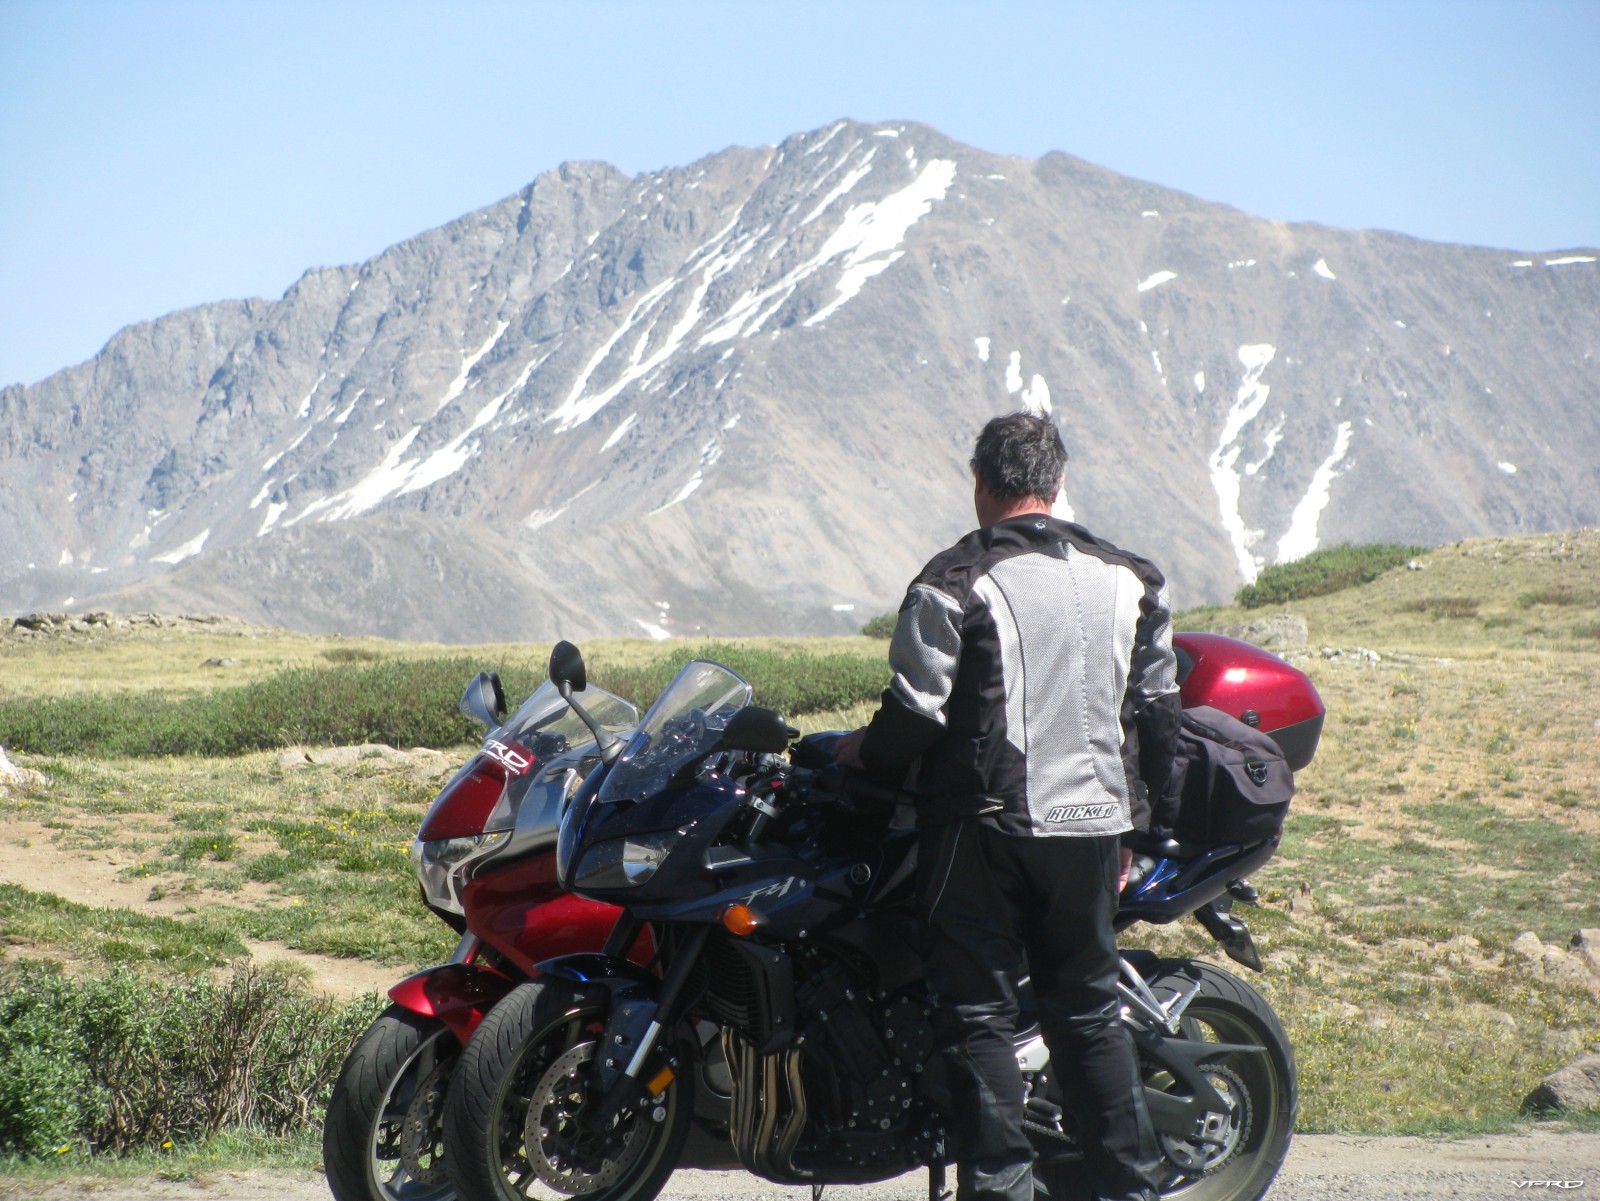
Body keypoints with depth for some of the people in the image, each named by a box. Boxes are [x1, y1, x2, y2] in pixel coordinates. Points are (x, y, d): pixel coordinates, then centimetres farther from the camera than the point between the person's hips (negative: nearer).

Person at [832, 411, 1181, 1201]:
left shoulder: (953, 585, -9)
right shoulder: (1130, 581, 7)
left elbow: (916, 715, -11)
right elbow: (1157, 714, 11)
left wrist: (863, 753, 9)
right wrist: (1126, 813, 21)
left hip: (985, 823, -5)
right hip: (1093, 825, 5)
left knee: (978, 1010, 2)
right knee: (1087, 1006, 15)